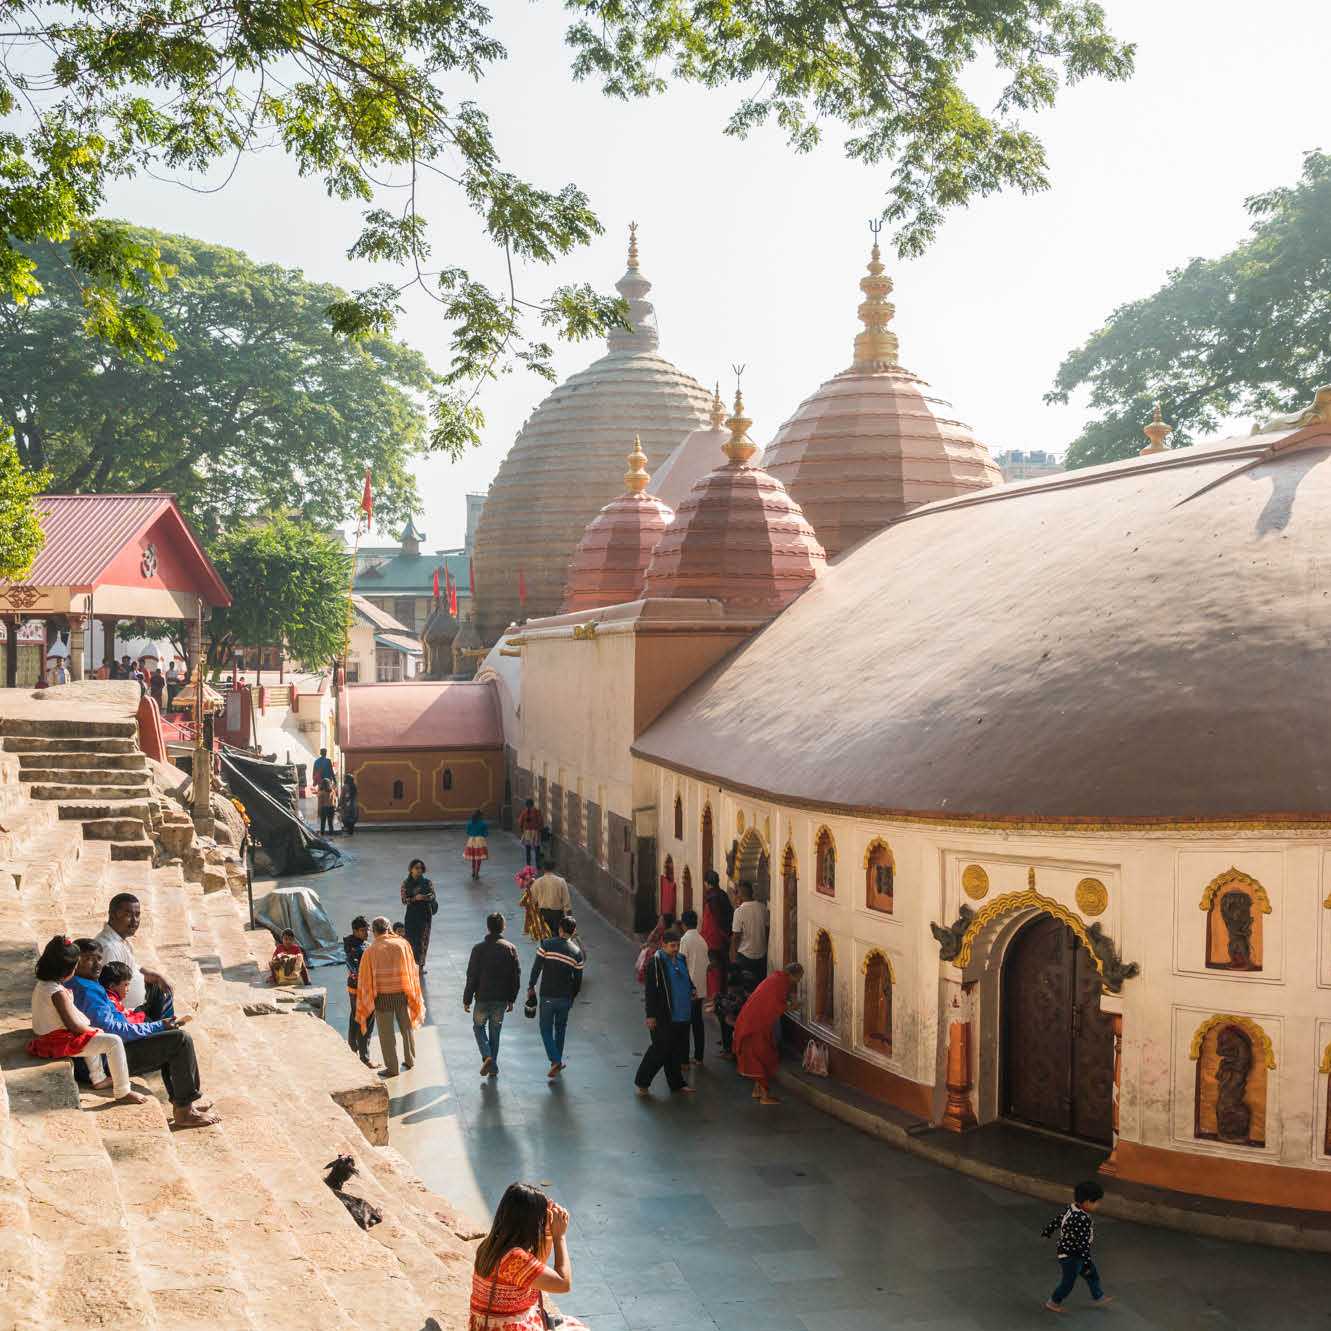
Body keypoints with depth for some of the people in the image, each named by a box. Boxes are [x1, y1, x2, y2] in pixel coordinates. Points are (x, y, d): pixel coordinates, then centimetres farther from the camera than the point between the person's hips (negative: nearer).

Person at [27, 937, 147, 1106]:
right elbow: (73, 1025, -22)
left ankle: (97, 1078, 41)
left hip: (44, 1038, 10)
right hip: (60, 1043, -10)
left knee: (91, 1035, 37)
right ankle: (123, 1093, -7)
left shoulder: (39, 985, 6)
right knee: (114, 1042, -13)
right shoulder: (58, 992, -24)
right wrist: (93, 1029, -4)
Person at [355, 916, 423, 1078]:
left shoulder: (370, 952, -10)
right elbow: (412, 970, 2)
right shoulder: (402, 944, -5)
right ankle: (410, 1060, 31)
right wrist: (414, 995, 13)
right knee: (407, 1028, 20)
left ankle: (392, 1067, 13)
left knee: (386, 1033, 8)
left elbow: (365, 980, -4)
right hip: (402, 992, 2)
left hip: (382, 996, -2)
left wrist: (365, 1003, 7)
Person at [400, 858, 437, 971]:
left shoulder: (427, 882, 4)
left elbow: (433, 896, -6)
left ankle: (421, 965, 9)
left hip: (425, 914, 1)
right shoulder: (406, 883, 2)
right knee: (411, 939, -5)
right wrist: (415, 898, -17)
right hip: (412, 914, -1)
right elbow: (404, 900, -3)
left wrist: (422, 897, -24)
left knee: (423, 939, 1)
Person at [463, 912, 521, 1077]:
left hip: (483, 998, -3)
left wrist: (467, 1000, -1)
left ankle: (487, 1057, -5)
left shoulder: (479, 949, -12)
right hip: (502, 999, 3)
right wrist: (511, 999, 11)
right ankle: (493, 1066, 19)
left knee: (479, 1027, 16)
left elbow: (472, 977, -10)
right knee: (495, 1031, 16)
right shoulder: (510, 949, -3)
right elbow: (516, 976, 1)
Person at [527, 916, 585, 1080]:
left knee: (546, 1030, 7)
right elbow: (578, 979, 3)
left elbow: (536, 968, -9)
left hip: (547, 996, -2)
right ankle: (558, 1061, 27)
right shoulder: (577, 952, -3)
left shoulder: (547, 945, -9)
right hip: (565, 997, 2)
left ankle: (555, 1061, -9)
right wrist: (572, 997, 16)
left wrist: (531, 987, 3)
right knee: (560, 1029, 21)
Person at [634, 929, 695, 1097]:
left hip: (682, 1015, 7)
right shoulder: (656, 962, -13)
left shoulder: (681, 960, 10)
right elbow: (651, 991, -14)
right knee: (660, 1050, -3)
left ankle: (676, 1083, 26)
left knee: (679, 1050, 14)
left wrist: (691, 989, 3)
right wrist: (651, 1015, -16)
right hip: (664, 1018, -7)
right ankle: (642, 1082, 10)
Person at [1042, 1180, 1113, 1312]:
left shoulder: (1072, 1209, -5)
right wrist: (1088, 1263, -23)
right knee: (1068, 1282, 11)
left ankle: (1099, 1297, 42)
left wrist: (1046, 1232, 26)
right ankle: (1053, 1302, 30)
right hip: (1071, 1257, -9)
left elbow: (1057, 1220, 9)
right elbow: (1082, 1243, -31)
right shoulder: (1083, 1220, -34)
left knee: (1093, 1274, 23)